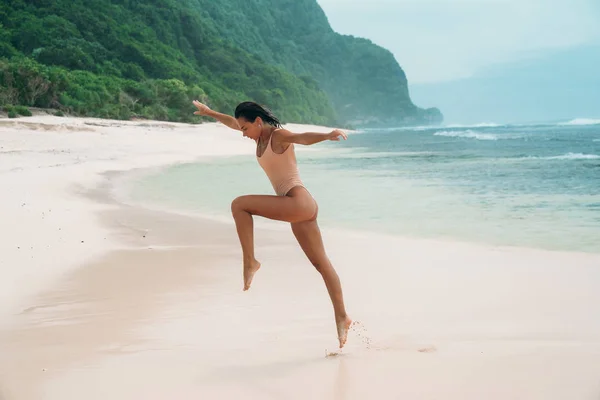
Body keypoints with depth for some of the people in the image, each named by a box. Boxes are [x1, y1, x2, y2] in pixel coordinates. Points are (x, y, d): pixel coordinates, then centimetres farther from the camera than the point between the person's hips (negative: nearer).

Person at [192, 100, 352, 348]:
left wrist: (327, 136, -49)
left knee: (239, 205, -11)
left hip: (298, 202, -10)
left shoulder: (278, 135, -9)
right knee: (321, 263, 8)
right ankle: (342, 317, 11)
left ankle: (249, 262, -7)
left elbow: (302, 137, -30)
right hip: (298, 209, 10)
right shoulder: (262, 135, 16)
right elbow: (232, 122, 33)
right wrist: (209, 113, 46)